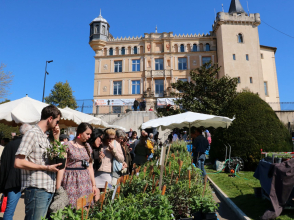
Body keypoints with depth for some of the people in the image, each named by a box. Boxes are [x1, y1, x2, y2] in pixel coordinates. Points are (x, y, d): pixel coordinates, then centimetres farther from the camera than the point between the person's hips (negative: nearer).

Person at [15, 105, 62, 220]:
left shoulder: (44, 137, 15)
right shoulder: (32, 134, -11)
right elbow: (18, 163, -18)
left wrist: (56, 138, 11)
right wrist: (46, 167, -16)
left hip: (48, 189, 8)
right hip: (36, 189, -8)